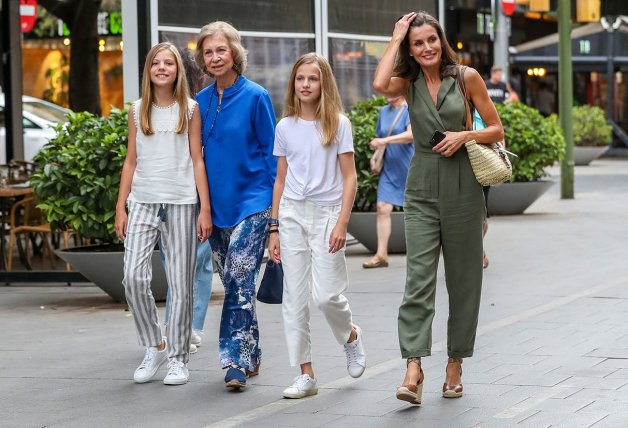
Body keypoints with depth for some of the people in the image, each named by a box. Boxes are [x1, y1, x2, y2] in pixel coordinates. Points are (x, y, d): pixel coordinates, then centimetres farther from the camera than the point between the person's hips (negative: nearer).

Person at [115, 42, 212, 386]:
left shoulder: (190, 109, 4)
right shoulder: (138, 111, 9)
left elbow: (197, 160, 3)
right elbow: (131, 161, 11)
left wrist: (205, 209, -3)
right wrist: (121, 207, 6)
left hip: (181, 203, -2)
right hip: (143, 202, 2)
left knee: (180, 284, 1)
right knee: (133, 277, -11)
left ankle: (178, 359, 9)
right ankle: (155, 347, 6)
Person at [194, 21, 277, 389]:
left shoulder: (255, 97, -7)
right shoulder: (201, 101, 8)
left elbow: (271, 152, -3)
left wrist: (275, 204, -6)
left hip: (251, 202, -6)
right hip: (217, 204, 6)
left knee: (240, 282, -15)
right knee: (232, 285, 12)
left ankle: (237, 362, -16)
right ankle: (251, 357, 23)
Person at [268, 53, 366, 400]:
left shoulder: (338, 124, -1)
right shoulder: (285, 127, 8)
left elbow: (349, 178, -3)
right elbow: (280, 180, 12)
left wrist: (342, 222, -13)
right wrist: (274, 228, 9)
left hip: (327, 212, -3)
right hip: (292, 214, 3)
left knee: (327, 295, -10)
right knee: (294, 298, 1)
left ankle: (351, 335, 24)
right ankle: (306, 374, 6)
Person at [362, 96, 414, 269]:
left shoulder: (410, 109, -10)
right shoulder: (384, 111, 13)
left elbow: (411, 134, -25)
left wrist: (385, 141, -32)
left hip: (409, 168, -6)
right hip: (390, 169, 6)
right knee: (382, 207, -5)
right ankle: (381, 254, -5)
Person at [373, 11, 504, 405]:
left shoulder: (467, 77, 0)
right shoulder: (409, 82, 4)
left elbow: (497, 130, 5)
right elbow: (380, 85, -19)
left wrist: (465, 135, -14)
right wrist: (395, 39, -9)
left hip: (462, 187, 0)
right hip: (422, 189, 0)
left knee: (463, 280, 6)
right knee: (419, 278, -11)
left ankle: (455, 365, 18)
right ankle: (414, 369, -17)